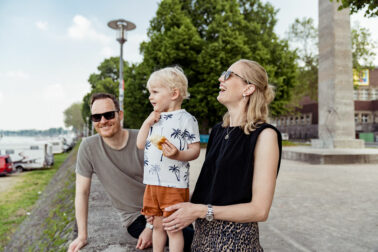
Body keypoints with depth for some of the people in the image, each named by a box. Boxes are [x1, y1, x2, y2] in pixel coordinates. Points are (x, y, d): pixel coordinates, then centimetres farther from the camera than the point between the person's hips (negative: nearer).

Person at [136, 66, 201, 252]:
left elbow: (195, 150, -11)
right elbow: (140, 144, 9)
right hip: (152, 183, 7)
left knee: (174, 229, 5)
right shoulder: (154, 119, 12)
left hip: (174, 185, -7)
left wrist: (178, 154, -30)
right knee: (157, 225, 20)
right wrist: (148, 121, -1)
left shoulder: (186, 119, -10)